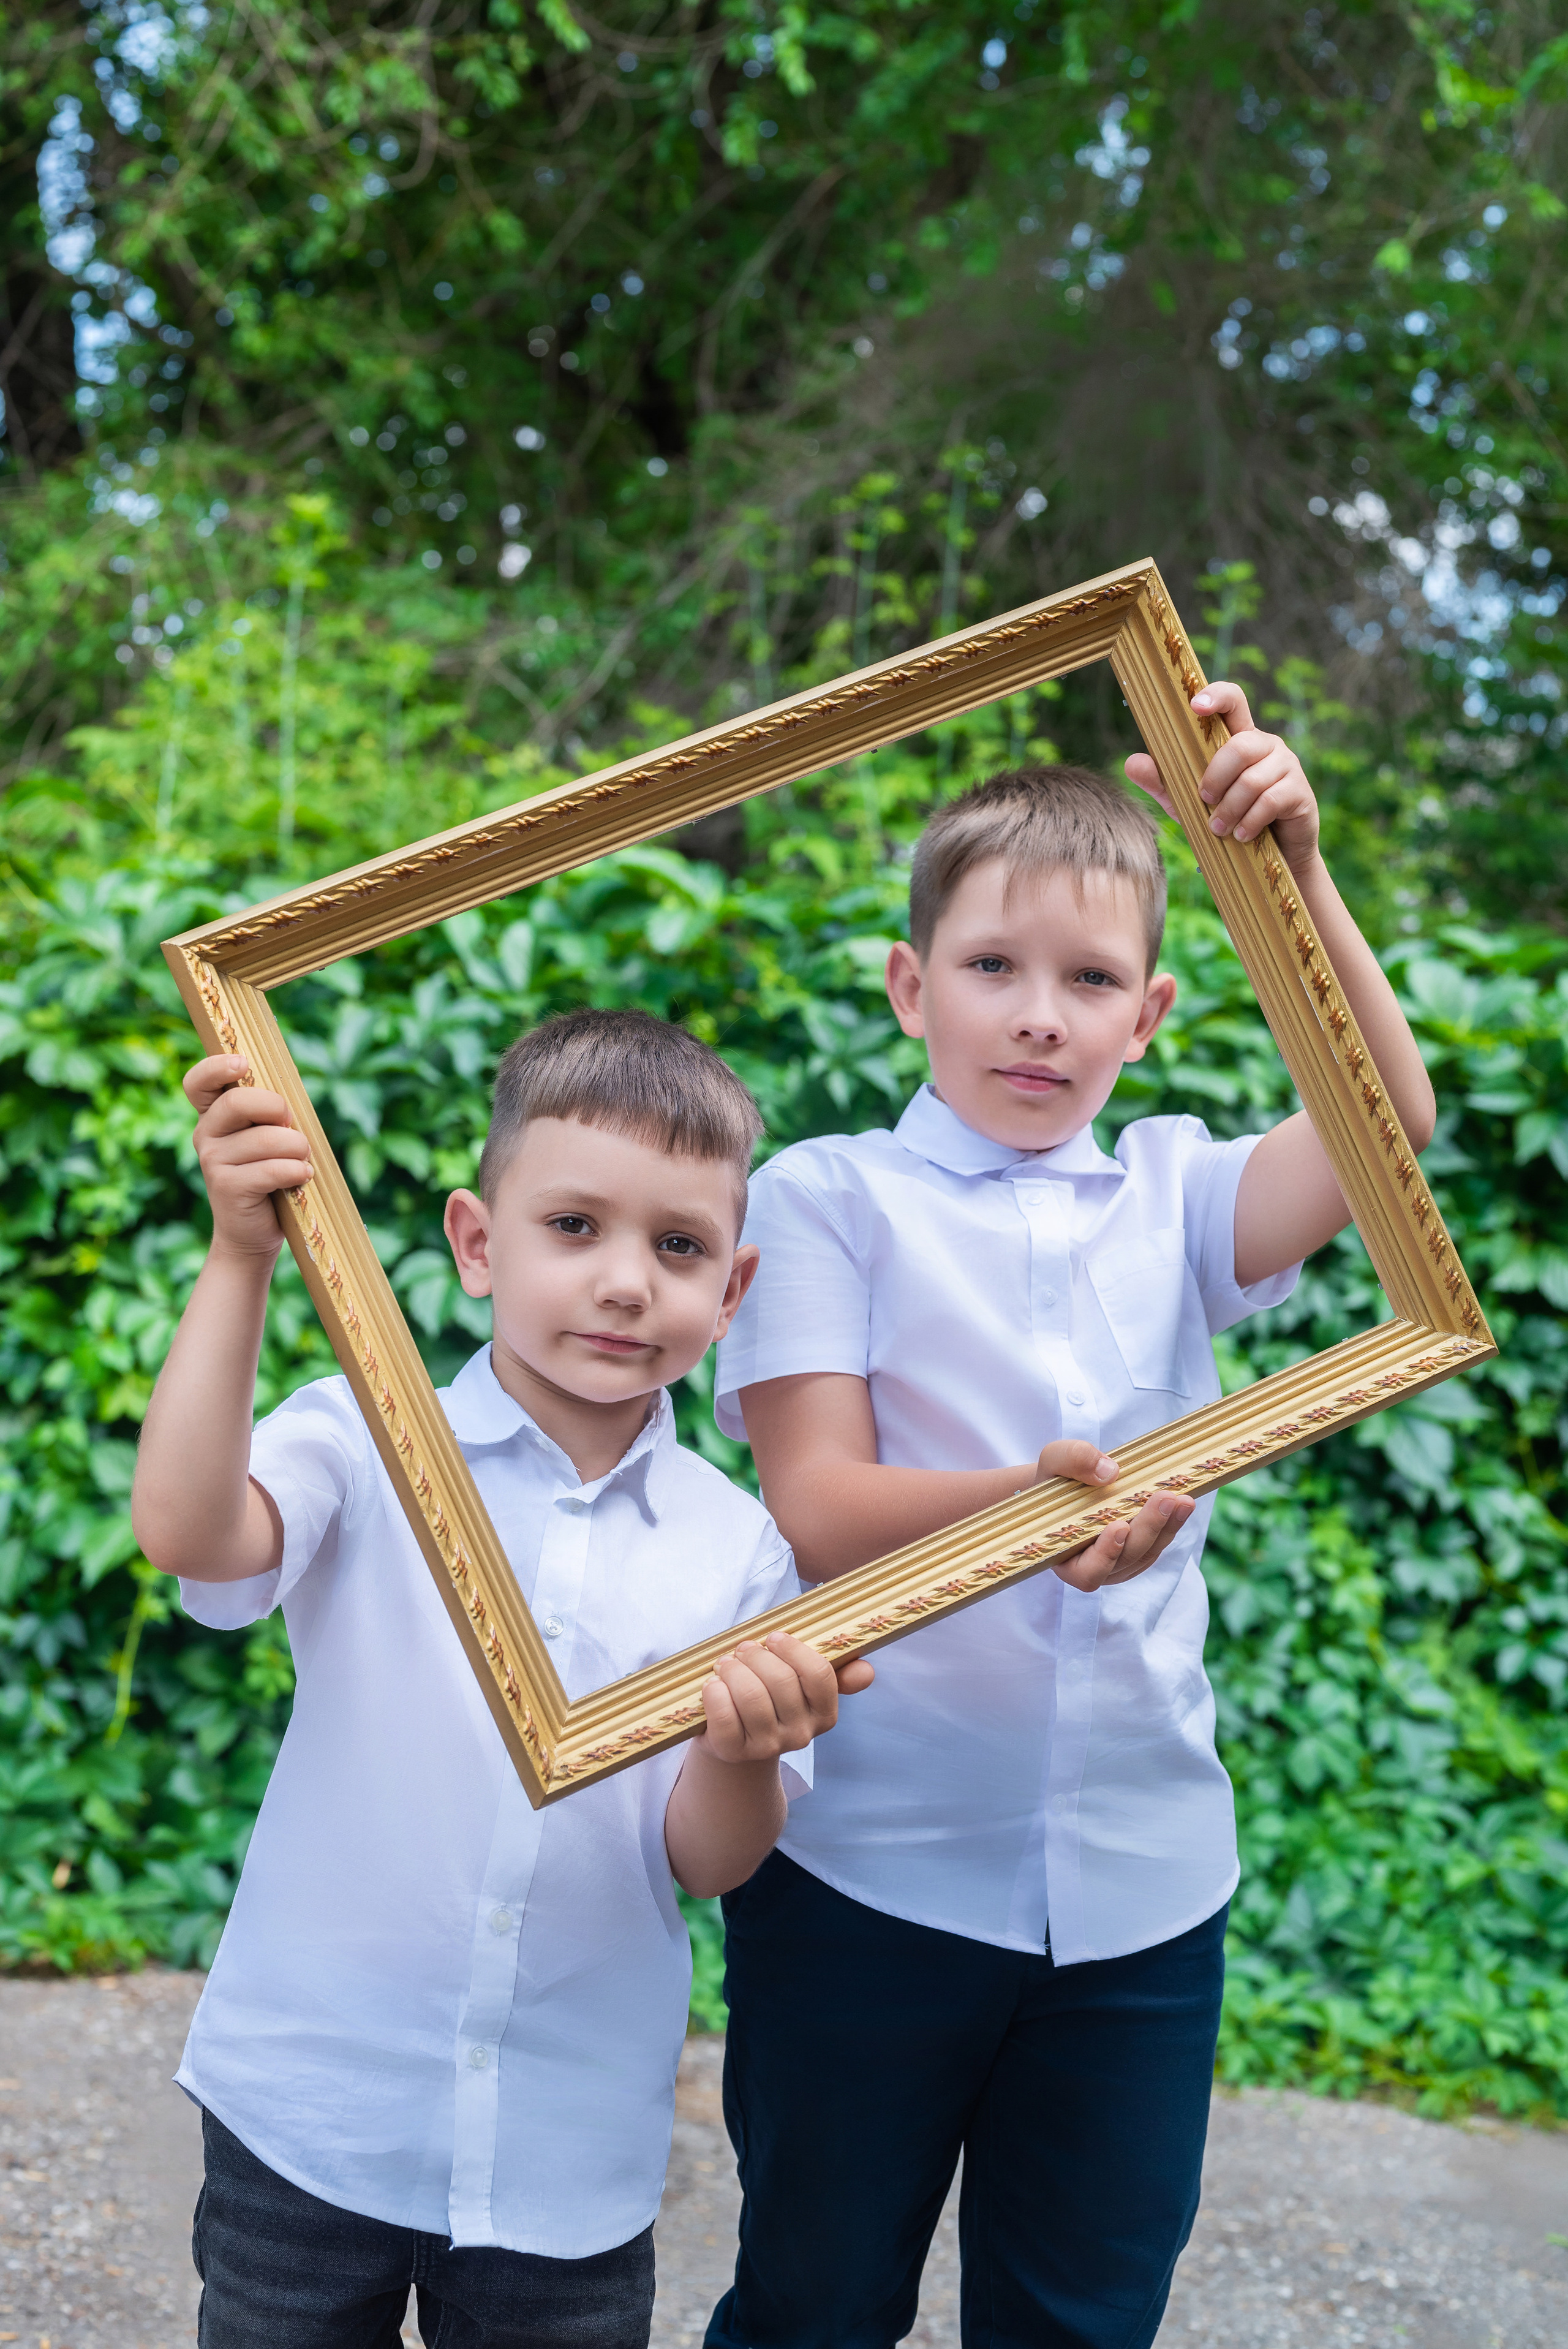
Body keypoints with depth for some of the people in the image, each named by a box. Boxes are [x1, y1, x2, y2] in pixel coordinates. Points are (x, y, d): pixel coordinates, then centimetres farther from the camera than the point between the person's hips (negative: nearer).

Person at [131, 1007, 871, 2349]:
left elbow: (706, 1864, -3)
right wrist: (244, 1254, -30)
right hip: (310, 2117, -1)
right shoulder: (366, 1443, -8)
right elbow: (186, 1533, -28)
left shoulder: (735, 1547, -3)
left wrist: (743, 1756, -25)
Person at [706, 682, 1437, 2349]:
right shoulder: (828, 1198, -5)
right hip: (869, 1866, -2)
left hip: (1141, 1882, 3)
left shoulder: (1171, 1195, 5)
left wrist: (1295, 867, -22)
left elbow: (1385, 1122, -13)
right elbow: (815, 1510, -16)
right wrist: (1026, 1502, -34)